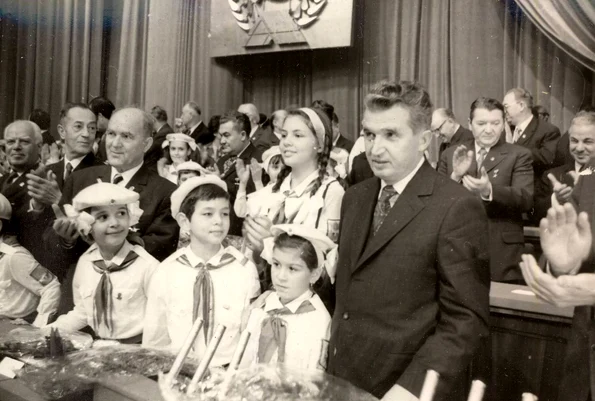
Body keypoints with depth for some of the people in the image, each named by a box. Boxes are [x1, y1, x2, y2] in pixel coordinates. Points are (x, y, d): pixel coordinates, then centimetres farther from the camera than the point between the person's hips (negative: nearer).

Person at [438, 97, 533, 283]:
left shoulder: (519, 155, 1)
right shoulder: (450, 154, 8)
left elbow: (526, 200, -11)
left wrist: (489, 191, -29)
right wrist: (455, 176, -15)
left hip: (502, 252, -2)